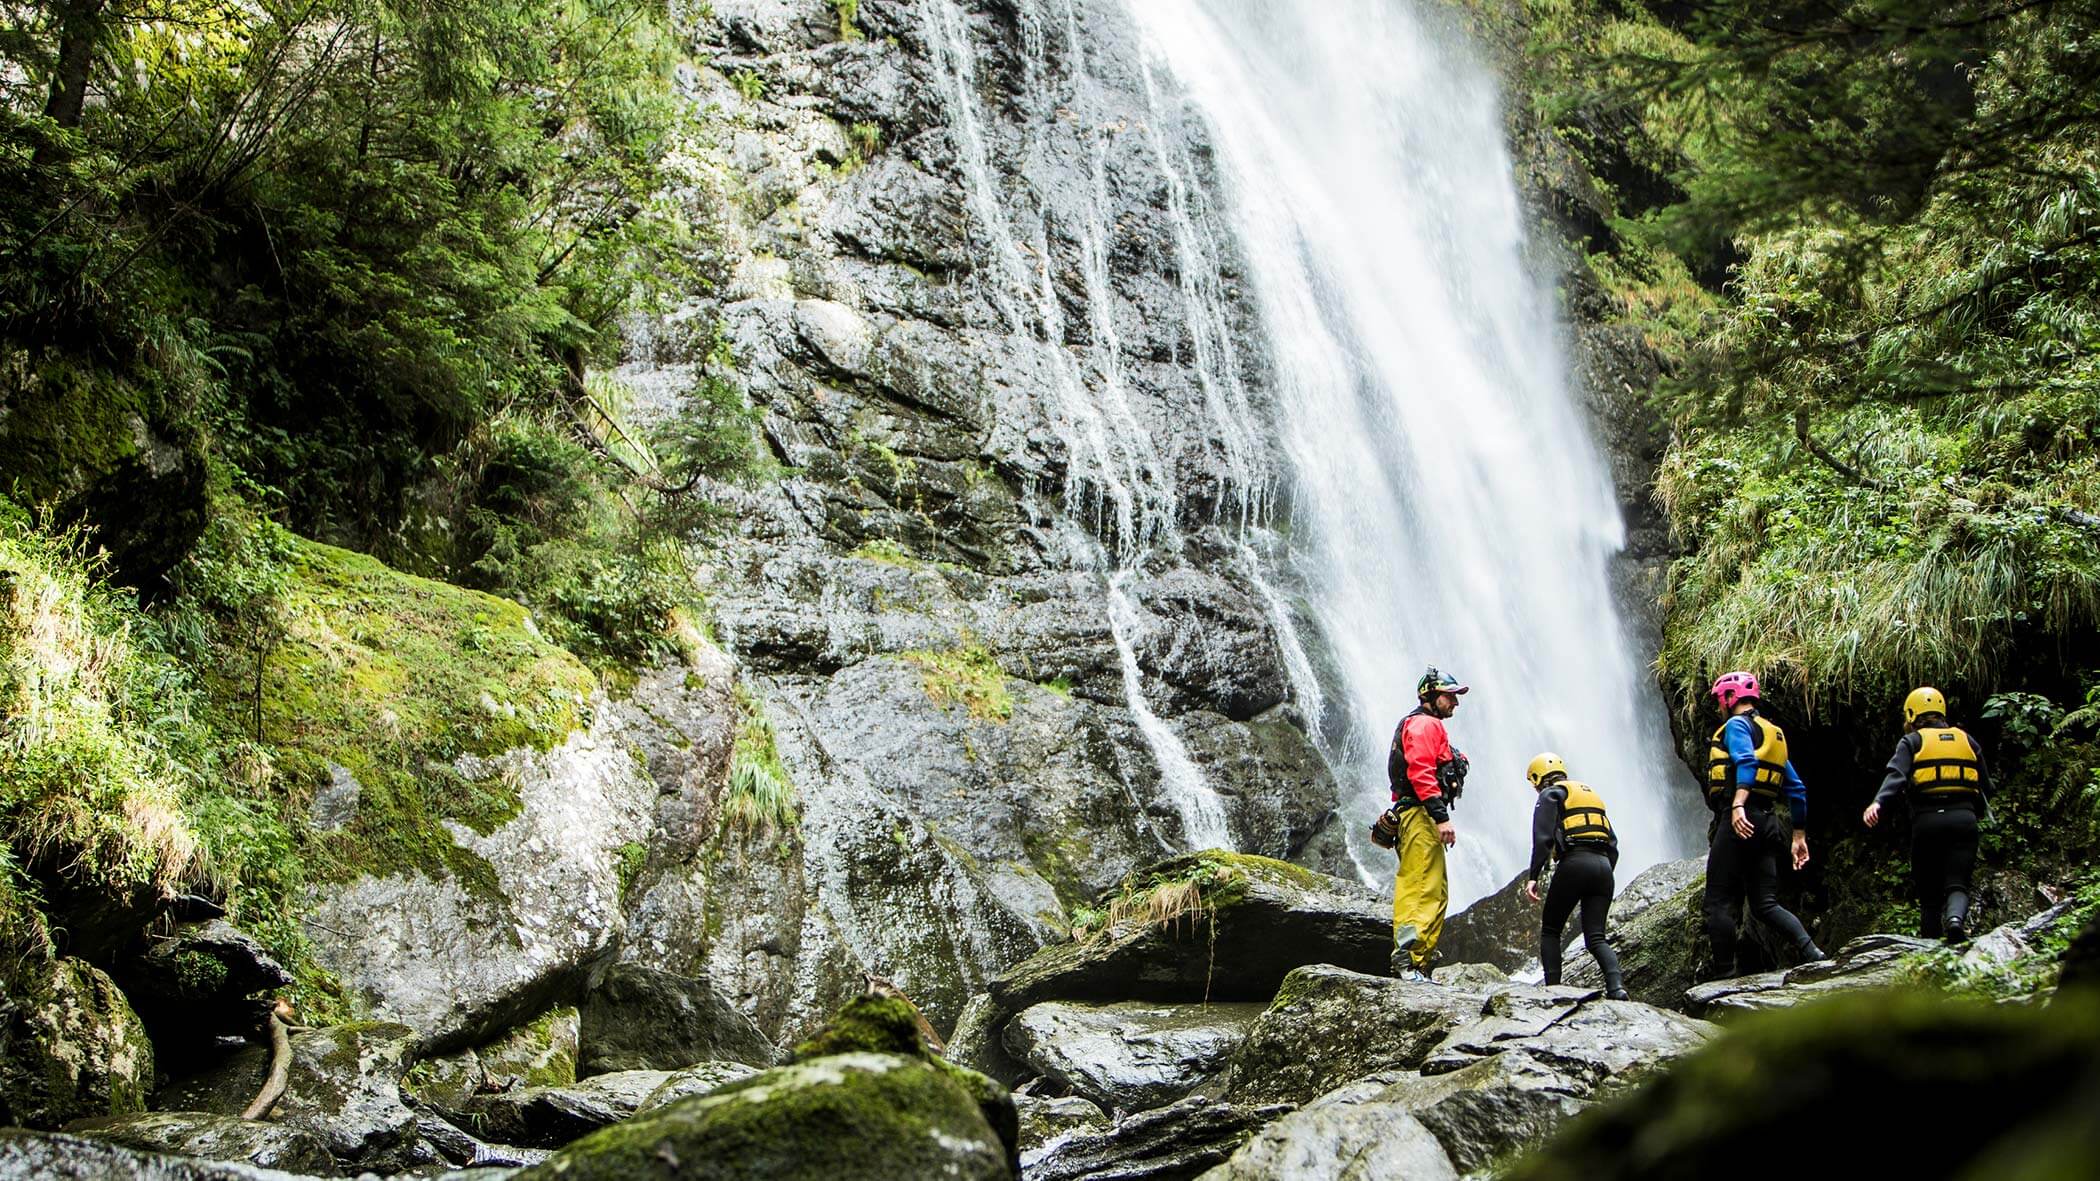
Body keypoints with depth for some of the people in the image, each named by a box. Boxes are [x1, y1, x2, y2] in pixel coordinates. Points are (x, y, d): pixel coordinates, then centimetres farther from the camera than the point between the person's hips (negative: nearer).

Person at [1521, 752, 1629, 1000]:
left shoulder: (1551, 794, 7)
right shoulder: (1592, 794, 28)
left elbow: (1542, 838, -9)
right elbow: (1613, 843, 22)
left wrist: (1533, 877, -12)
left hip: (1574, 864, -5)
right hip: (1603, 866, 6)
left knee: (1550, 930, 9)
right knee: (1595, 937, 4)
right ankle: (1617, 985, -20)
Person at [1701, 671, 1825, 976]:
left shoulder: (1737, 724, 0)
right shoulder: (1774, 734, 25)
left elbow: (1747, 761, -21)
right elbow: (1797, 790, 24)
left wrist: (1738, 805, -34)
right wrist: (1799, 836, 26)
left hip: (1739, 821, -8)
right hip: (1767, 823, 8)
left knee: (1719, 904, -4)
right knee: (1765, 905, 8)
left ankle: (1725, 975, -7)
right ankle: (1811, 953, -14)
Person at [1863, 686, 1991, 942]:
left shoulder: (1912, 741, 9)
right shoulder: (1967, 740, 19)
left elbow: (1896, 775, -12)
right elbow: (1986, 788, 20)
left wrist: (1878, 803, -26)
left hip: (1927, 820, -1)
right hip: (1963, 819, 1)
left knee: (1930, 891, 9)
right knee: (1957, 884, -1)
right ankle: (1956, 918, -32)